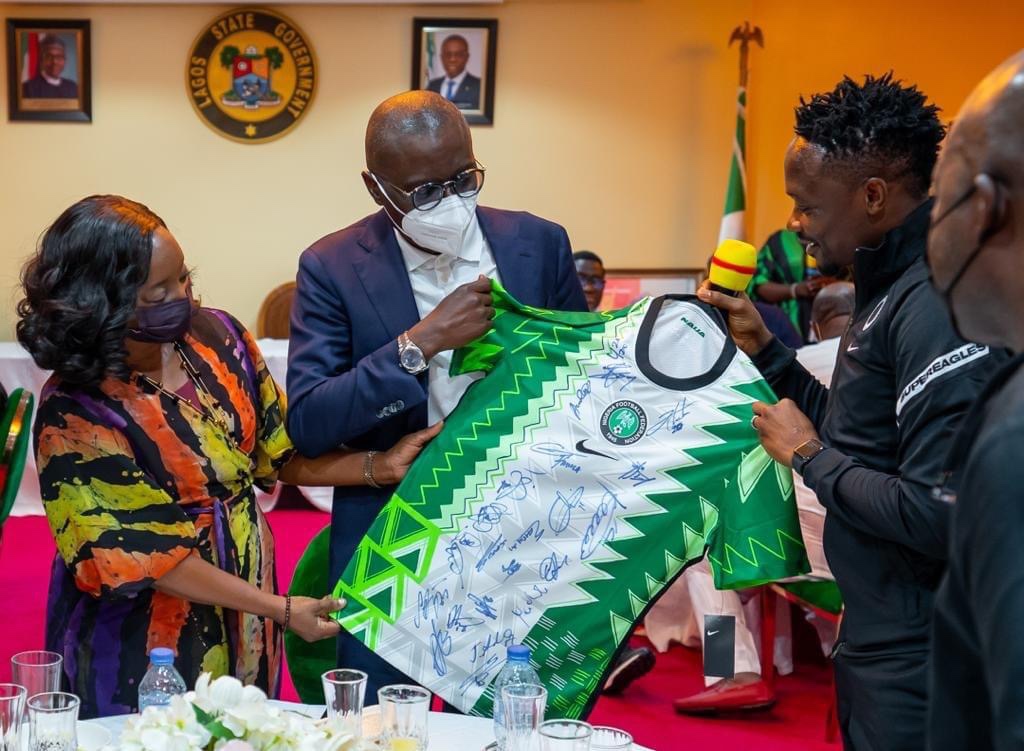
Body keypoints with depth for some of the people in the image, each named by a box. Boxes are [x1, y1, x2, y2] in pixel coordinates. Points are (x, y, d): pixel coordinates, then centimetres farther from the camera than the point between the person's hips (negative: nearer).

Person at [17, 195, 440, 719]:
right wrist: (283, 610, -17)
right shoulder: (74, 413, -22)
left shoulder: (218, 337, -5)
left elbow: (277, 453, 7)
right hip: (147, 647, -5)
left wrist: (379, 466, -7)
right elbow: (147, 553, -18)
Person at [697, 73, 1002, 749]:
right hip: (879, 640, 9)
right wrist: (764, 349, 9)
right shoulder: (892, 288, 9)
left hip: (917, 664, -9)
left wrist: (809, 457, -14)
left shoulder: (940, 304, -22)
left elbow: (937, 514, -28)